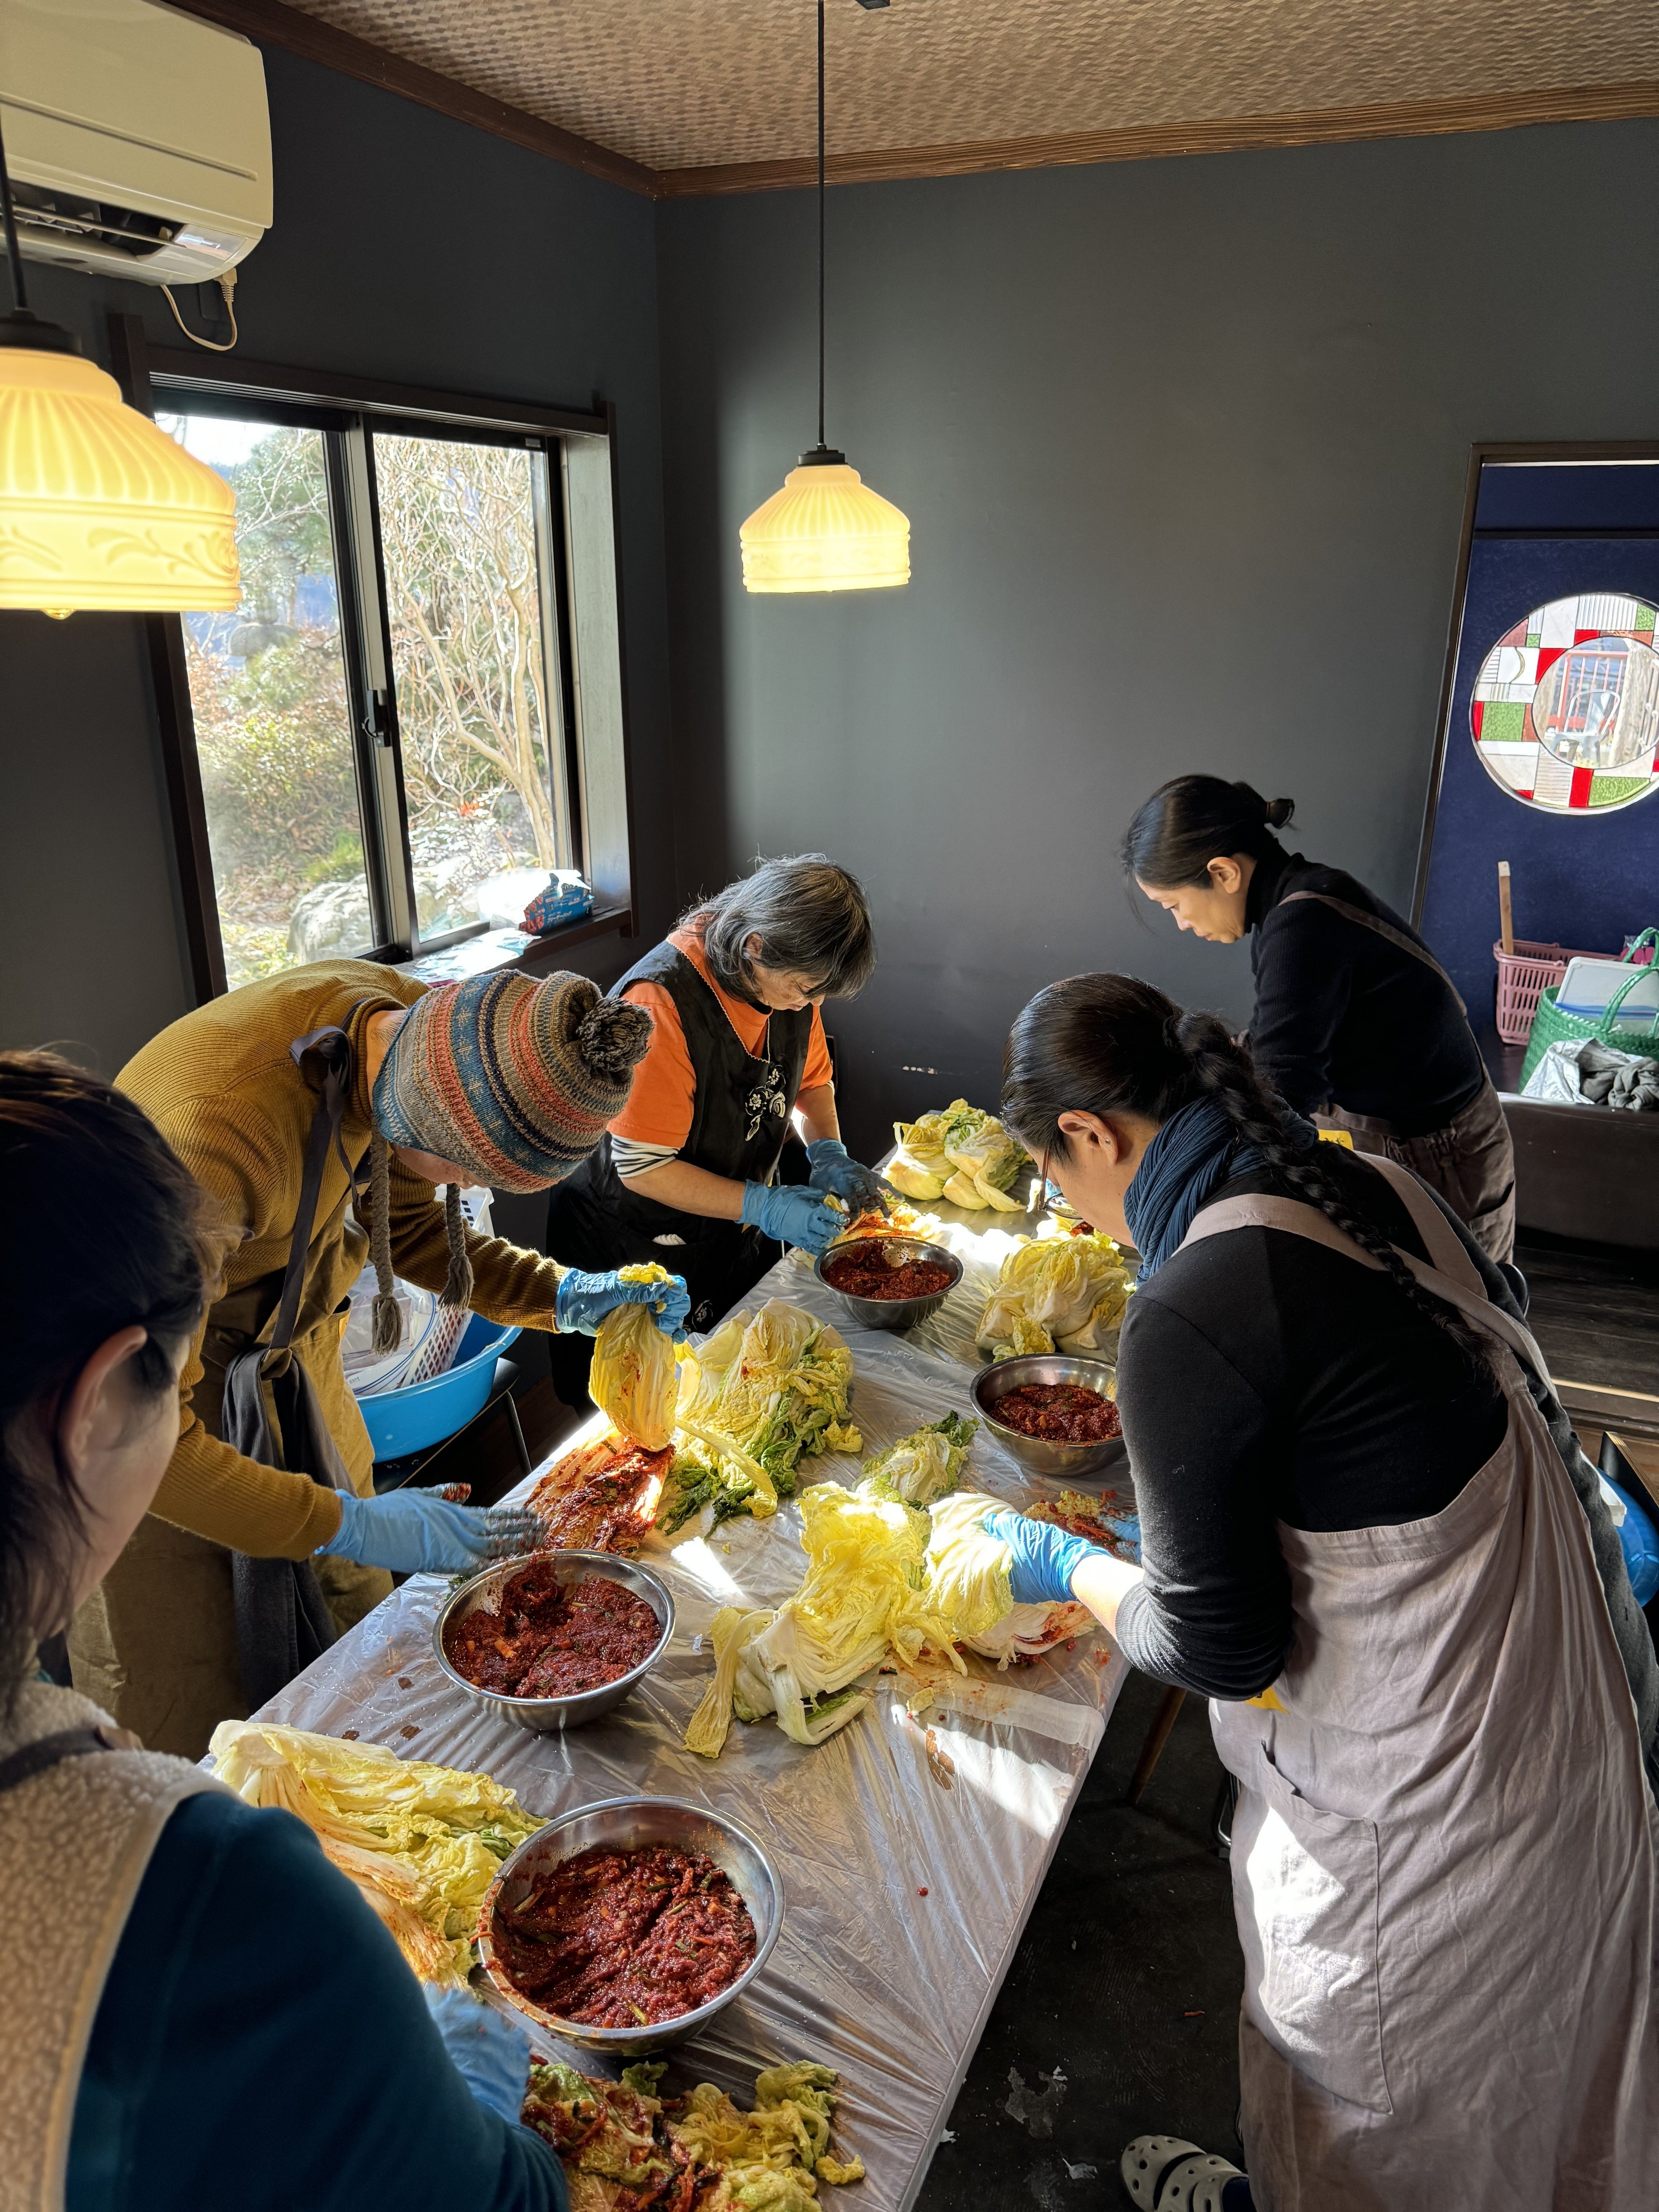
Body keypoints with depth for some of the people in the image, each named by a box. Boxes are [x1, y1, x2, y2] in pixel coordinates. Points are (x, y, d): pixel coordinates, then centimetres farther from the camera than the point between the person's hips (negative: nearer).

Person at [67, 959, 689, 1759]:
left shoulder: (407, 1024, -18)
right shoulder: (217, 1133, -40)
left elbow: (407, 1223, 3)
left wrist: (563, 1297, -9)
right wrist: (346, 1525, -30)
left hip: (288, 1348, 7)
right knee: (195, 1724, 5)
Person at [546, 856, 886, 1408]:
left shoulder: (792, 977, -9)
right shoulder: (662, 1000, -32)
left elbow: (811, 1079, 10)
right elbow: (640, 1167, -27)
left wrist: (827, 1154, -9)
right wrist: (764, 1207, -28)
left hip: (733, 1235, 7)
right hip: (631, 1252, -6)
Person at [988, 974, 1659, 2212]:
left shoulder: (1191, 1319, -31)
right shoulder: (1381, 1191, -6)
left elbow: (1220, 1652, -20)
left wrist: (1069, 1567, -2)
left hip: (1420, 1792, -8)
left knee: (1360, 2090, 24)